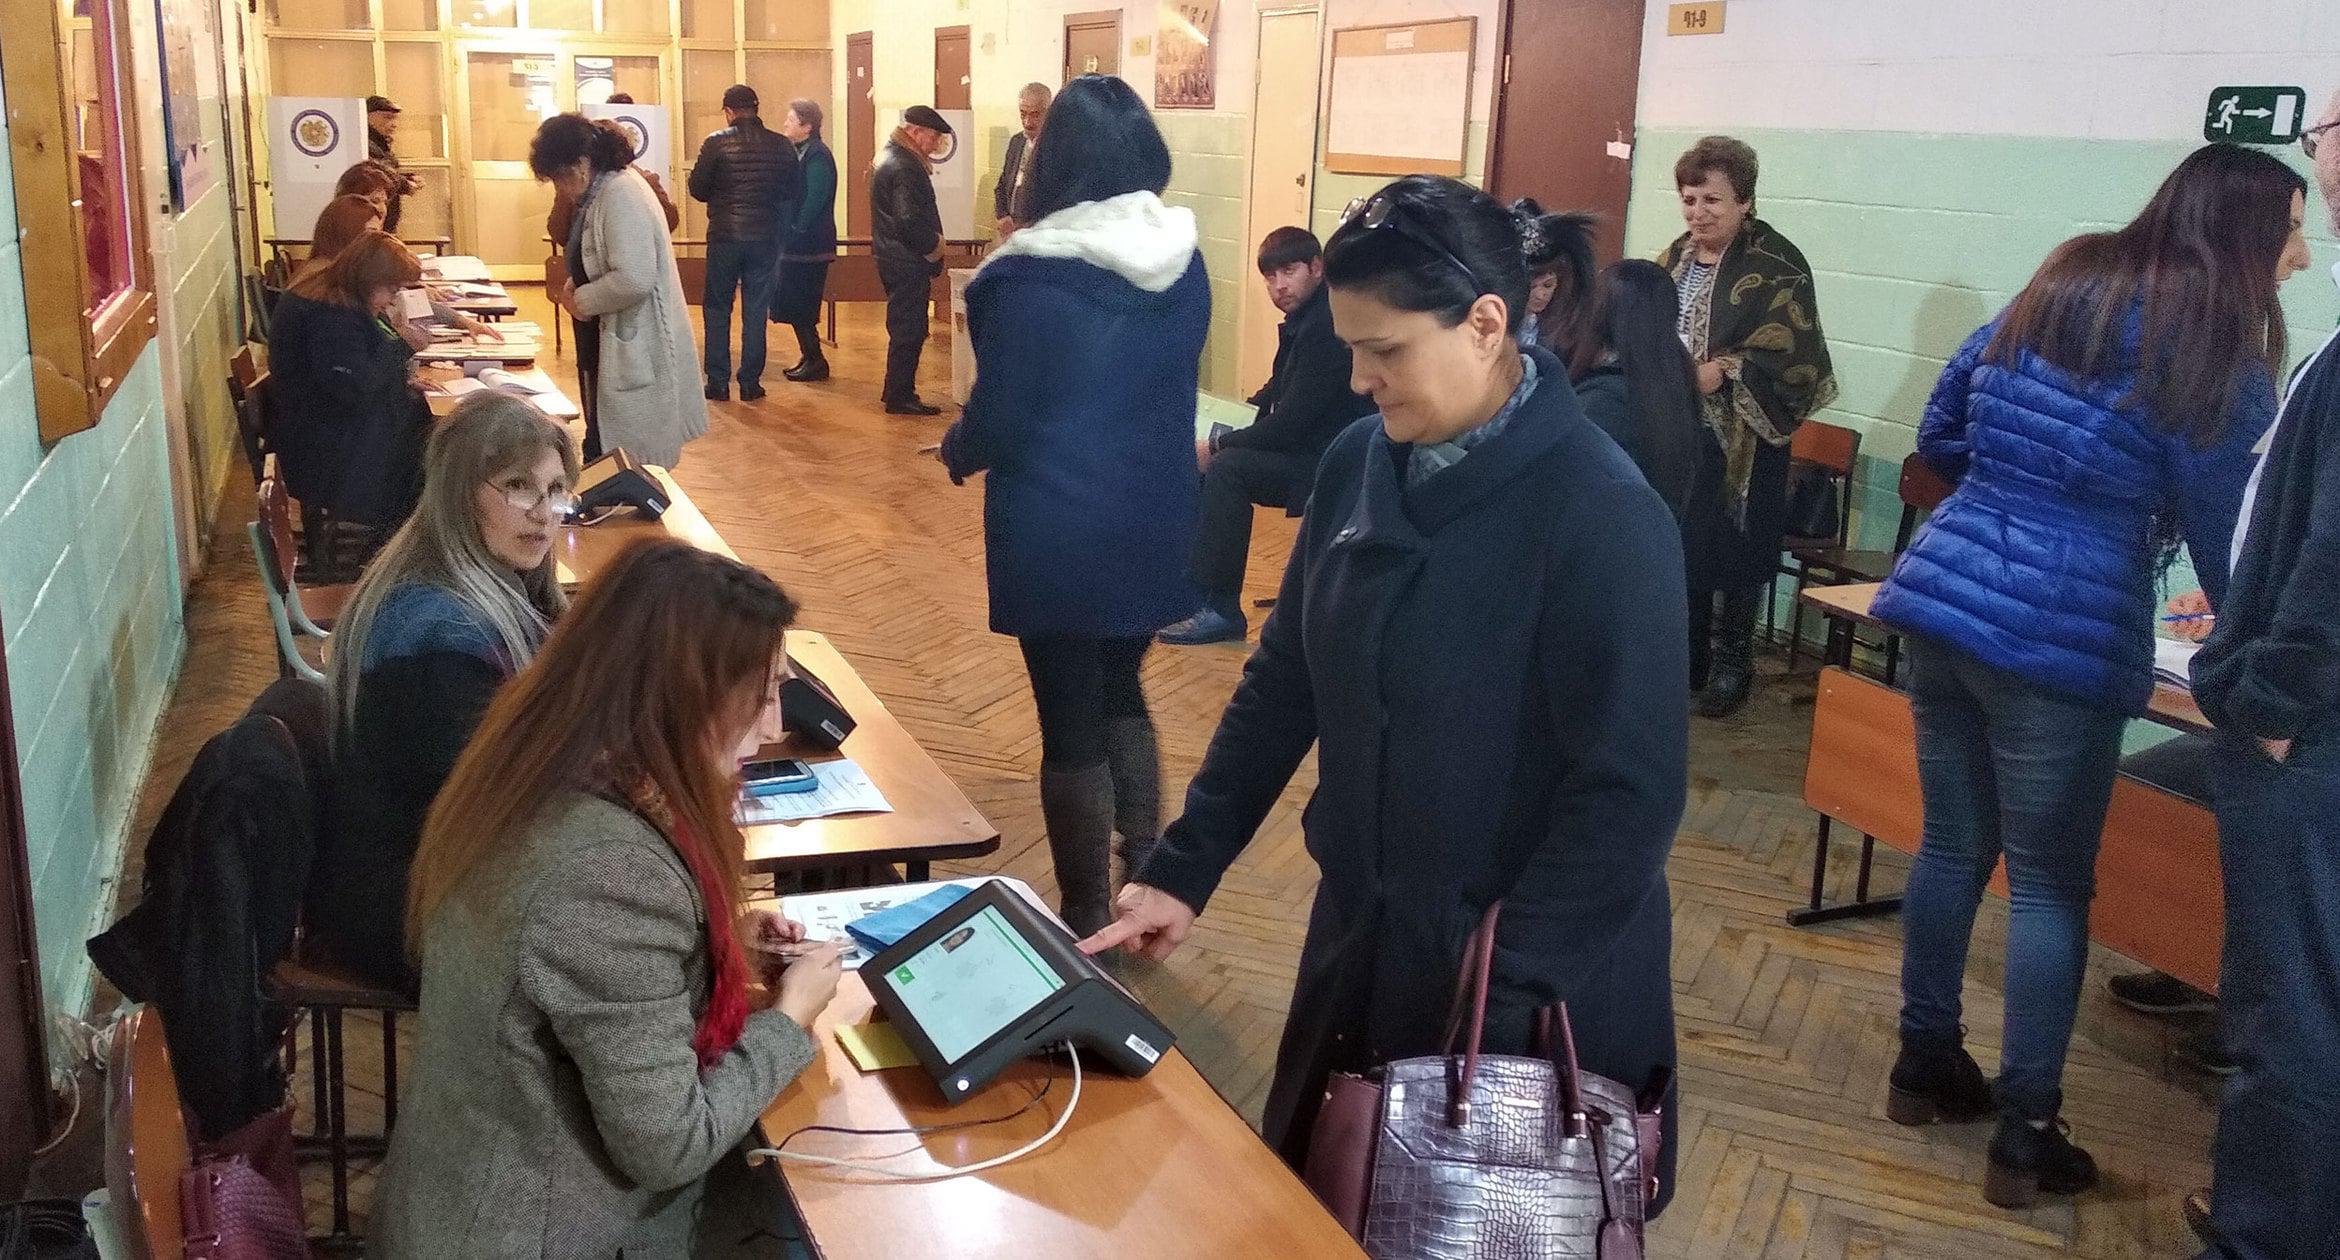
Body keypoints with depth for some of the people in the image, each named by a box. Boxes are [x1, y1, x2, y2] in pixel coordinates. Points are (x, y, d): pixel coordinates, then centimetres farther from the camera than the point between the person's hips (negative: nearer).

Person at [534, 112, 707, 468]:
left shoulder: (620, 195, -20)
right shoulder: (602, 191, 12)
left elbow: (634, 279, -29)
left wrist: (580, 301, -14)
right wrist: (572, 289, 5)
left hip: (635, 351, -11)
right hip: (613, 345, 11)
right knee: (601, 446, 16)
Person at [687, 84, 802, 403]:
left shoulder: (716, 143, -9)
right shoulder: (781, 145, -2)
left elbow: (697, 188, -4)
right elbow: (795, 191, 5)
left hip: (725, 236, -2)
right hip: (765, 237, 2)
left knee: (717, 310, 10)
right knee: (755, 311, 9)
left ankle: (718, 382, 9)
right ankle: (750, 382, 10)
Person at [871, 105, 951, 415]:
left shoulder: (890, 158, 16)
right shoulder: (905, 167, -18)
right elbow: (909, 220, -25)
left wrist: (930, 244, 13)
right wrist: (934, 246, -11)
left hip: (895, 258, 11)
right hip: (907, 261, -11)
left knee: (904, 328, 17)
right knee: (909, 329, -5)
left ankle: (896, 391, 25)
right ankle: (900, 397, -1)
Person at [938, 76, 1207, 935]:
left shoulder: (1030, 277, -18)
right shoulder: (1184, 260, -2)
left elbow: (998, 421, -12)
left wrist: (956, 451, 8)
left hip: (1059, 532, -5)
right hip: (1155, 518, 5)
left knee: (1071, 719, 8)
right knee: (1121, 691, 24)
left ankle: (1087, 921, 19)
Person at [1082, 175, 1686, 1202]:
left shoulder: (1603, 518, -21)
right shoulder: (1358, 464, -2)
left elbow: (1630, 793, -21)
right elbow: (1284, 679, 7)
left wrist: (1502, 1008, -22)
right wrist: (1183, 867, 4)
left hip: (1533, 989, -6)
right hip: (1359, 942, 6)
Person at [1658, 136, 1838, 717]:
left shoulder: (1776, 267, -10)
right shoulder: (1676, 256, 11)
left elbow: (1791, 356, -17)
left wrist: (1721, 372, -26)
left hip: (1740, 441, -6)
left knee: (1733, 549, 1)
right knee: (1680, 541, 11)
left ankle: (1733, 662, 16)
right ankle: (1688, 649, 27)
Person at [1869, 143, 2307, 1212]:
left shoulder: (2057, 286, 13)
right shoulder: (2216, 350, -6)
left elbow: (1940, 437, 17)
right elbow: (2226, 535, -2)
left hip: (1940, 593, 6)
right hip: (2061, 634, -6)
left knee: (1953, 844, 17)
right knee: (2051, 879, 4)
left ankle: (1925, 1063, 29)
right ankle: (2025, 1137, 11)